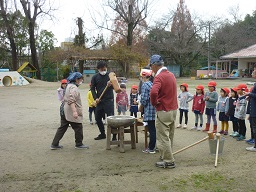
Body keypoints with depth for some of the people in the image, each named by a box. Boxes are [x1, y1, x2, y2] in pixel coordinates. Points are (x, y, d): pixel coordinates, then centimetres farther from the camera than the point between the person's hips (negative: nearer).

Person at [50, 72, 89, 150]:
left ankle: (54, 144, 13)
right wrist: (74, 111, -33)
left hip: (64, 111, 10)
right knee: (78, 127, 3)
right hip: (70, 111, -10)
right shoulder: (73, 87, -14)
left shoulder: (69, 86, 18)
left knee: (62, 128, 12)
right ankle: (79, 144, 13)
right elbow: (71, 100, -26)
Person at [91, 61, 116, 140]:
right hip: (99, 100, 4)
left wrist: (110, 85, -27)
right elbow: (92, 88, 7)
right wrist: (95, 98, -7)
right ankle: (102, 134, 26)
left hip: (109, 100, -4)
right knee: (98, 118, 10)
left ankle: (114, 135, -1)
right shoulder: (95, 77, 5)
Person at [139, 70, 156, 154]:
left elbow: (144, 99, -16)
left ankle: (151, 148, 7)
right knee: (154, 129, 14)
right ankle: (153, 146, 22)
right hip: (156, 110, 7)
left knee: (151, 130, -1)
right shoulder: (153, 84, 10)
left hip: (149, 111, -7)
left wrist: (140, 107, 0)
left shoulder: (145, 85, -11)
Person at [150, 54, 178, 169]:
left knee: (163, 137, 0)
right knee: (169, 136, 18)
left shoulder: (159, 77, -18)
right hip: (173, 109, 9)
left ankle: (168, 161, 5)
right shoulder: (171, 75, 10)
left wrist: (154, 103, -16)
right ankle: (166, 156, 29)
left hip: (163, 111, -9)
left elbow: (153, 92, -35)